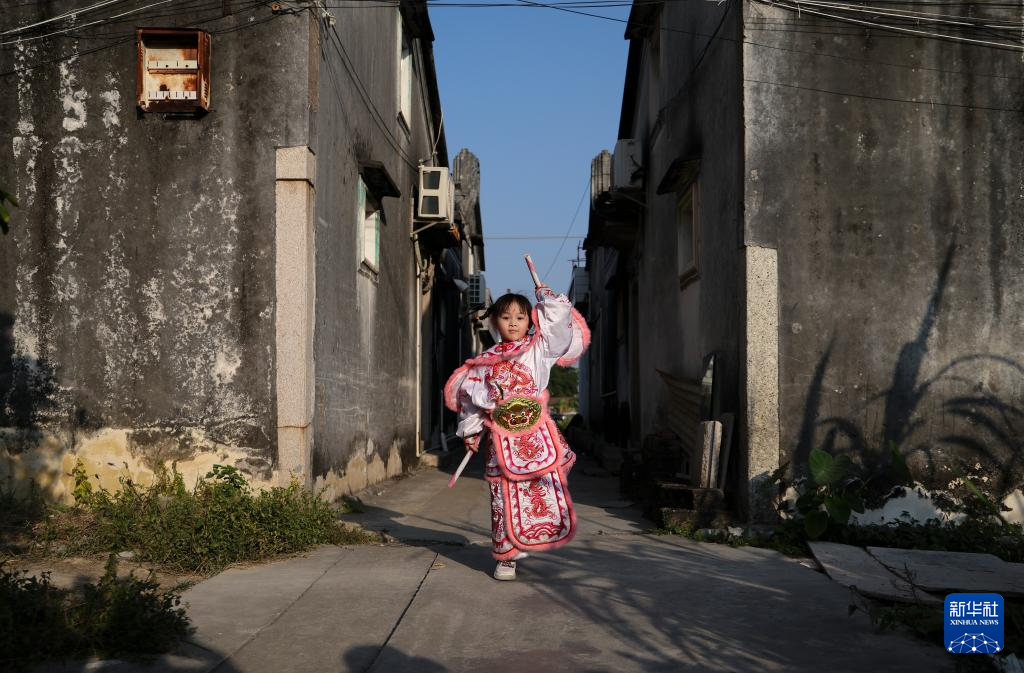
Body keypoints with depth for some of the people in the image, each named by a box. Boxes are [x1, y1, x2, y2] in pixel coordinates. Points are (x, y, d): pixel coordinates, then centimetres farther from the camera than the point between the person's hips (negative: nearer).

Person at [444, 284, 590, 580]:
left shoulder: (539, 348, 7)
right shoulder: (485, 361, 12)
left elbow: (560, 319, -1)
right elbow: (472, 396, 15)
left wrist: (545, 295, 11)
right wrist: (471, 431, 11)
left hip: (537, 433, -1)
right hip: (502, 437, 1)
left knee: (547, 492, -9)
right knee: (505, 498, 3)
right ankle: (507, 557, 13)